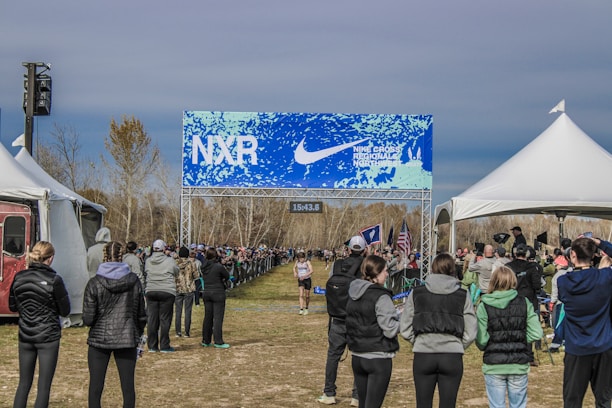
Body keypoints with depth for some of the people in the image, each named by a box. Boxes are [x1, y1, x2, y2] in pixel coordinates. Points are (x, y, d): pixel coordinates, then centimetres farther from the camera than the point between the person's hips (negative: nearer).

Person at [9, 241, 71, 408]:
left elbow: (12, 306, 10)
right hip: (48, 337, -5)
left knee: (24, 383, 16)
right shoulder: (54, 280, -15)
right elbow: (65, 311, -7)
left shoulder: (19, 278, -1)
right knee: (44, 386, 2)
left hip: (25, 336, 5)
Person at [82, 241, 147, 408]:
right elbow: (141, 314, 4)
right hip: (127, 339, 2)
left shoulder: (94, 283, -9)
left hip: (100, 339, -2)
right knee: (128, 388, 8)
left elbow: (88, 319, -10)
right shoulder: (134, 281, -2)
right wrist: (138, 334, 19)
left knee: (95, 388, 6)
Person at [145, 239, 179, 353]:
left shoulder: (148, 261, 2)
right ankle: (164, 346, 2)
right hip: (167, 291, -3)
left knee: (152, 319, 7)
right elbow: (176, 272, 7)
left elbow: (145, 273, 12)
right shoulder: (170, 261, -6)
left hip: (151, 291, 3)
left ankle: (152, 346, 10)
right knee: (165, 319, 1)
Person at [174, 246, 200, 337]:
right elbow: (197, 276, -4)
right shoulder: (191, 263, -6)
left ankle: (178, 332, 6)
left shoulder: (175, 263, -4)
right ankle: (187, 332, 3)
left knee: (178, 311, 7)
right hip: (189, 289, -1)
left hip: (177, 289, 1)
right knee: (188, 311, 3)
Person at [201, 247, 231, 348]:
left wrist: (219, 280, 5)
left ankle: (206, 341, 19)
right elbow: (227, 276, -5)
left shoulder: (204, 267, 2)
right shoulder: (219, 266, -16)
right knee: (218, 318, -2)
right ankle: (218, 342, -1)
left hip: (207, 293, 6)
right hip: (218, 293, -6)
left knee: (207, 317, 13)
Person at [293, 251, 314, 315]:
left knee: (307, 296, 8)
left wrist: (305, 276, -34)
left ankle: (306, 308, 29)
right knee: (301, 295, -14)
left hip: (307, 279, -2)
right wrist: (295, 273, -2)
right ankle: (301, 309, -22)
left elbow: (311, 271, -24)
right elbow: (294, 267, 19)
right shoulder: (297, 262, -2)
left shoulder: (307, 262, -13)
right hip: (300, 280, 2)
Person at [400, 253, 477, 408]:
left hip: (423, 356, 0)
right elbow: (470, 332, -2)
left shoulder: (416, 293, 0)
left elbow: (405, 328, 0)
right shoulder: (463, 295, 0)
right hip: (452, 358, 0)